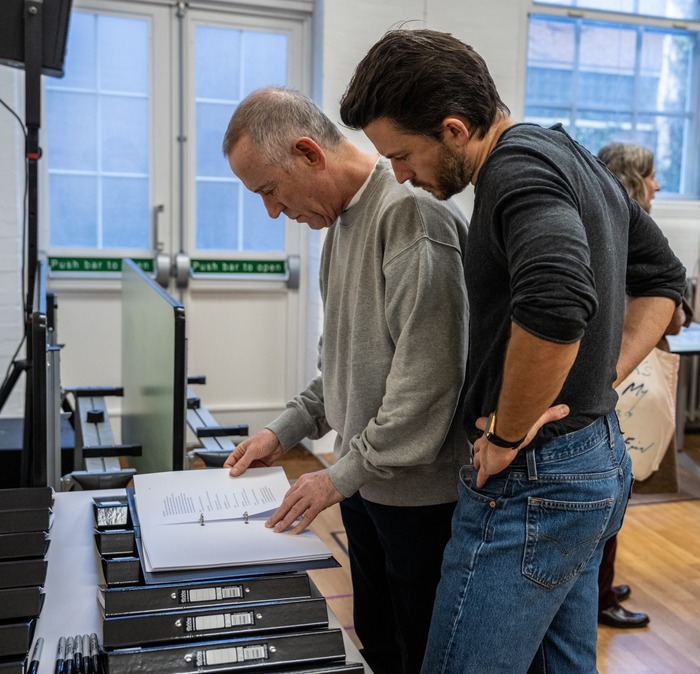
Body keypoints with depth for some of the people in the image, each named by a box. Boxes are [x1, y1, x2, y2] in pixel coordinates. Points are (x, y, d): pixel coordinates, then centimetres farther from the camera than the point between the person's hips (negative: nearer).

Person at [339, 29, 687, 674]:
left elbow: (554, 306, -37)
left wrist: (508, 432, -21)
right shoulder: (575, 158, 12)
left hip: (534, 481, -10)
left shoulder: (519, 167, -18)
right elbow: (663, 275, 19)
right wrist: (606, 375, 9)